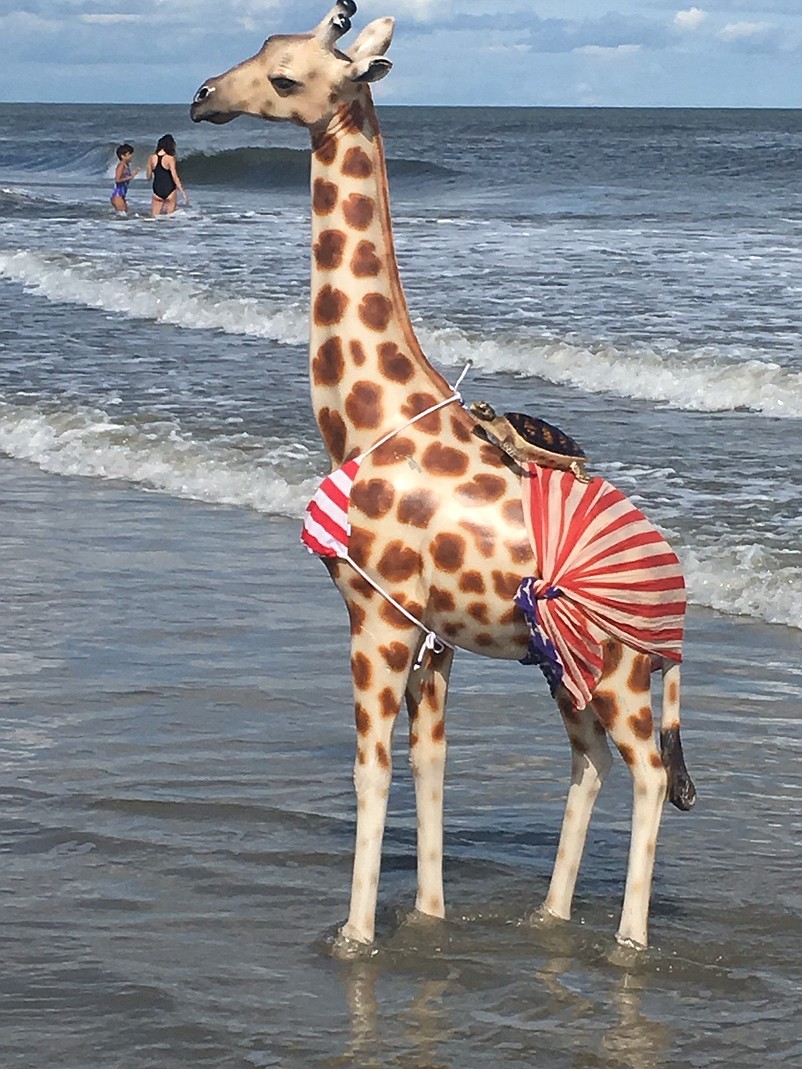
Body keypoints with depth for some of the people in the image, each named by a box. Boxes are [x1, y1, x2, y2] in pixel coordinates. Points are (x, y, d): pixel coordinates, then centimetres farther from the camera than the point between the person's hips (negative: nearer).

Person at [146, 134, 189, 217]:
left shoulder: (152, 158, 0)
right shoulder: (170, 158, -12)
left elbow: (149, 176, 8)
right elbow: (175, 177, -15)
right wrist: (183, 193, -12)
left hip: (157, 190, 3)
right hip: (169, 190, -3)